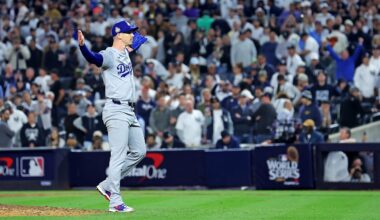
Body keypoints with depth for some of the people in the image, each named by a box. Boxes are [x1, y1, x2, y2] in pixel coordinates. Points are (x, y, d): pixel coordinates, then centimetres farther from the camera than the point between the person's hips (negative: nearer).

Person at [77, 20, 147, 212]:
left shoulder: (126, 52, 15)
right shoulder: (109, 55, -12)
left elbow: (138, 38, 38)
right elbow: (94, 58, -36)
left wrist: (132, 44, 19)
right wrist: (82, 46, -52)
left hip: (130, 111, 9)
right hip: (116, 110, -9)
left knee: (139, 152, 14)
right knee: (118, 156, -11)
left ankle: (107, 185, 19)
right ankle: (115, 202, -9)